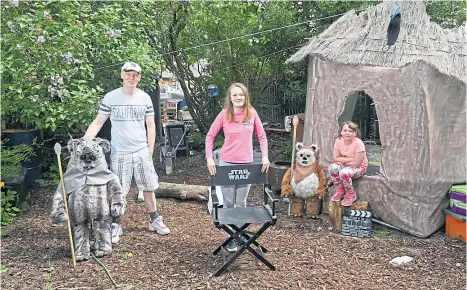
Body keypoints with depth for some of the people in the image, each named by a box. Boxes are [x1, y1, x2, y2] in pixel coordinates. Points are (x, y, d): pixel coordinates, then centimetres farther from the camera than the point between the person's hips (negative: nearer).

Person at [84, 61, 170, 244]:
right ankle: (115, 225, 17)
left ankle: (154, 219, 25)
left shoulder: (145, 98, 3)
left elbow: (150, 125, 7)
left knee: (148, 187, 9)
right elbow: (98, 123, -1)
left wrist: (150, 151, 3)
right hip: (119, 153, -2)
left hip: (142, 151, 2)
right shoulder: (110, 97, -4)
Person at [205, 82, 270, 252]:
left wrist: (264, 156, -2)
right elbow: (210, 136, 1)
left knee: (241, 202, 13)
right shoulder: (224, 114, -4)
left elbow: (262, 136, 7)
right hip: (226, 163, -1)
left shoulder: (252, 113, 0)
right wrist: (209, 158, -8)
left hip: (246, 164, 1)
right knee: (228, 202, 6)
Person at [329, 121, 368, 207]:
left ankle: (351, 195, -7)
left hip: (359, 168, -5)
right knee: (333, 167, -26)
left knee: (344, 172, -34)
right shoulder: (339, 140, -11)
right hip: (345, 166, 5)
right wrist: (350, 159, -20)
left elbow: (356, 164, -25)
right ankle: (340, 191, -5)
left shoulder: (358, 143, -26)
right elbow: (336, 158, -10)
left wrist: (342, 160, -15)